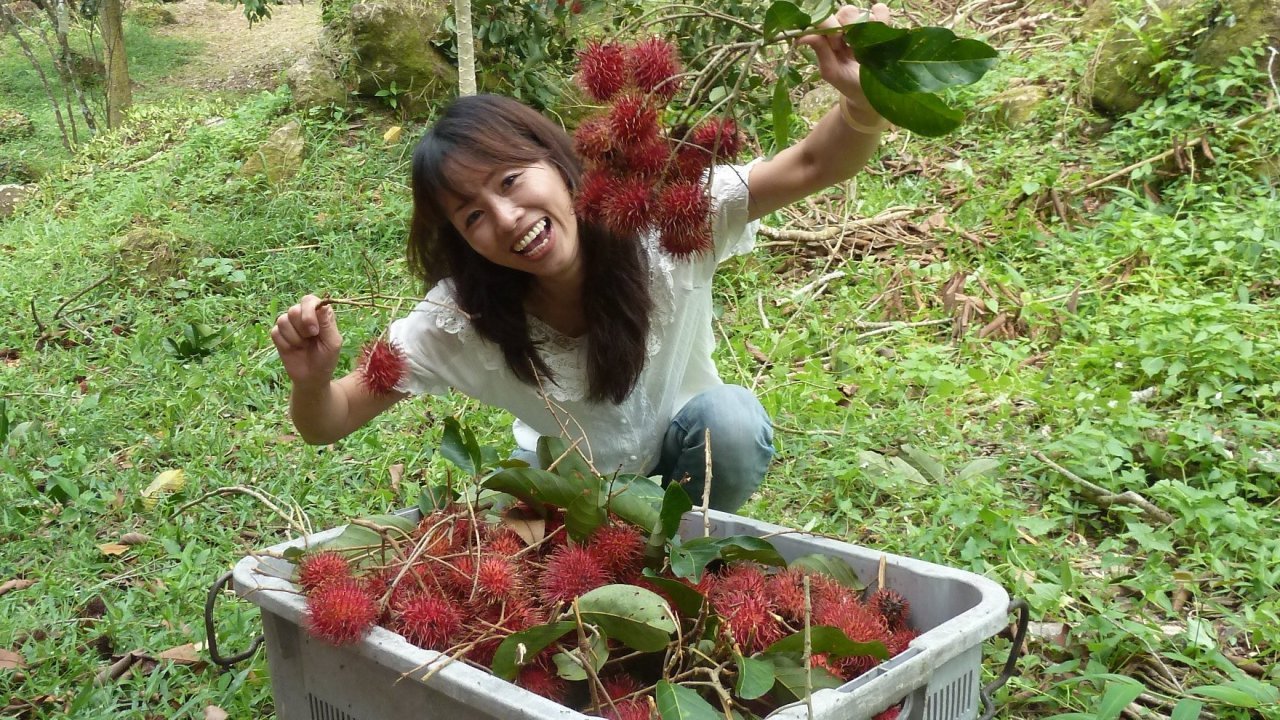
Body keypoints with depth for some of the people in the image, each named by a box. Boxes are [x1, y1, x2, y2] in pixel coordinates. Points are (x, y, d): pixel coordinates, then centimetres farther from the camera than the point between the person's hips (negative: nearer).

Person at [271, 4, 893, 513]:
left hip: (685, 471, -2)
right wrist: (312, 380, -42)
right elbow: (329, 425, -19)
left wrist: (862, 101, -56)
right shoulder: (460, 318, -24)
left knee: (730, 419, -32)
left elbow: (812, 166, -34)